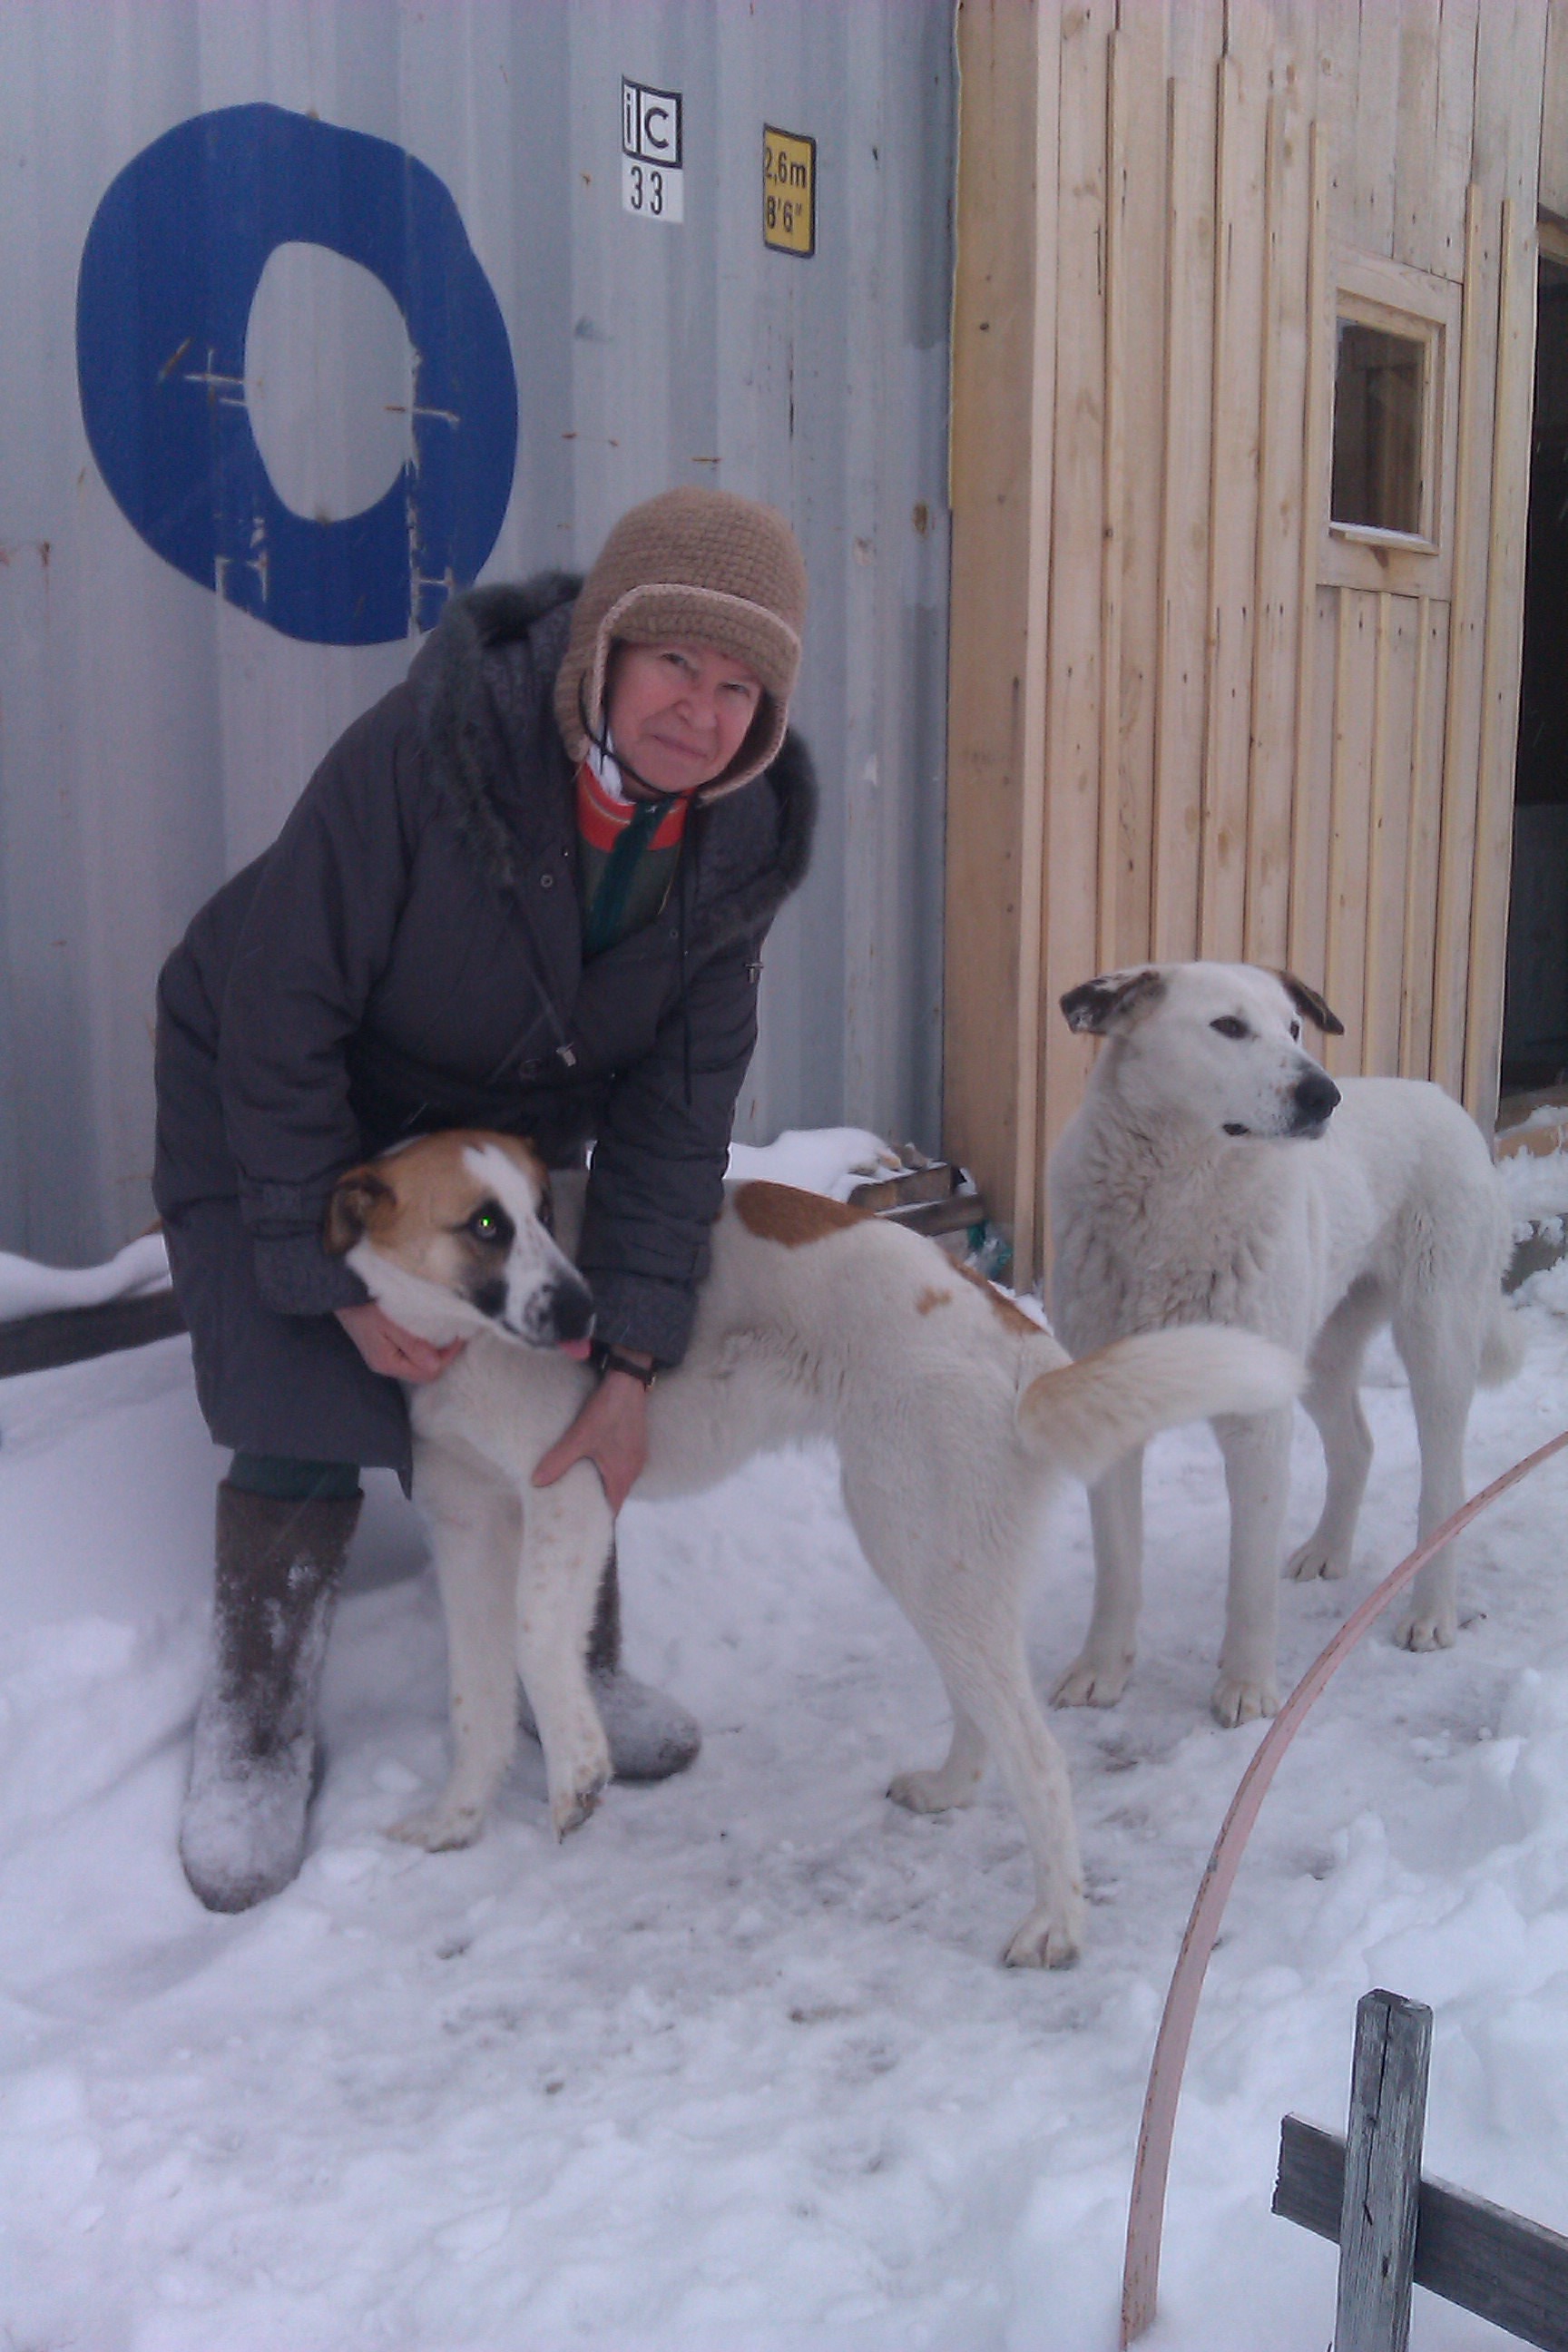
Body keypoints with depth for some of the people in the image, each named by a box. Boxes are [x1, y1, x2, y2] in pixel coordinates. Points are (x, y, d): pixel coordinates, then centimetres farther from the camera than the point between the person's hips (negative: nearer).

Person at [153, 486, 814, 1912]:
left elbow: (678, 1100, -16)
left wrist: (634, 1359, -21)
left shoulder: (742, 836, -19)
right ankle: (258, 1739, 12)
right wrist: (342, 1271, -26)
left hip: (505, 1120, 5)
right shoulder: (425, 753, -36)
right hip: (274, 1100, -4)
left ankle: (577, 1667, 30)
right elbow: (282, 1018, -28)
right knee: (308, 1418, -11)